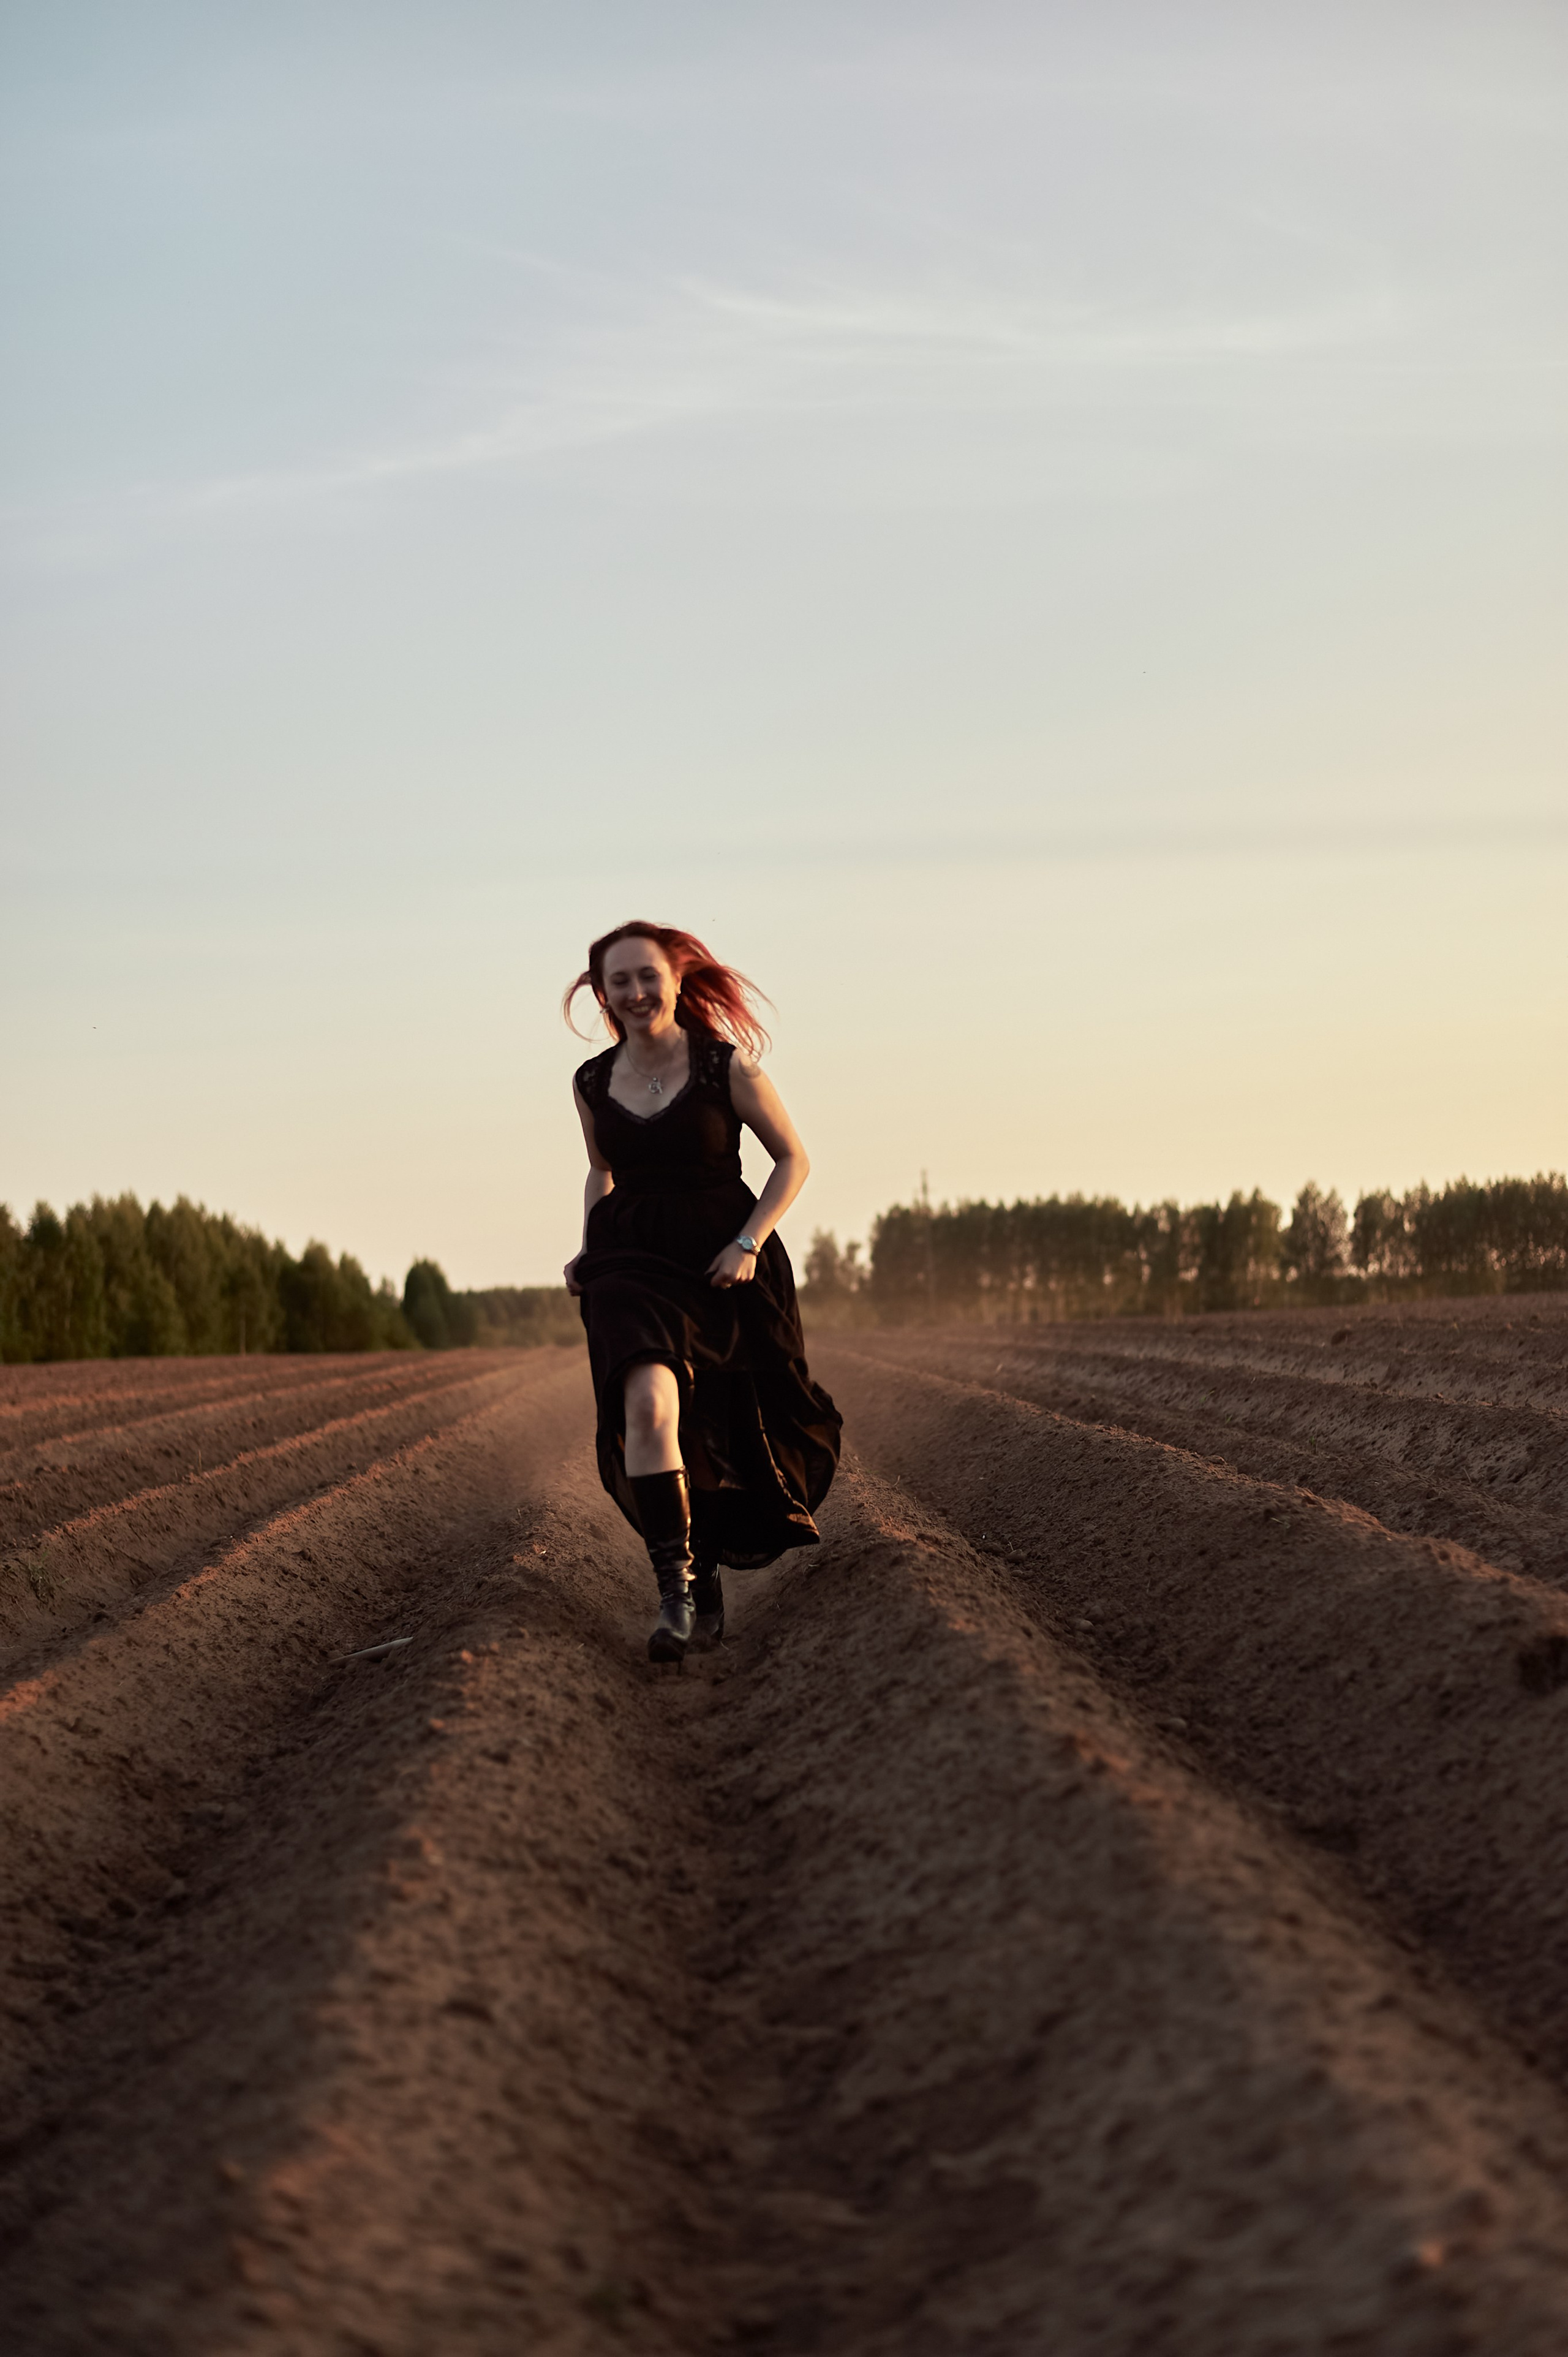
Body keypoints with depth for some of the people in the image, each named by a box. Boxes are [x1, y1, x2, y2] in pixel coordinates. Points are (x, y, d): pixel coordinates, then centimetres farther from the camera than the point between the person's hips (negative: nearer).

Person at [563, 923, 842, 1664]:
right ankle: (683, 1590, -25)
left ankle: (703, 1566, 39)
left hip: (722, 1263, -1)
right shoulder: (592, 1084, 4)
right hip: (632, 1265, 1)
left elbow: (793, 1159, 1)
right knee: (648, 1402, -26)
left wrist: (749, 1243, -10)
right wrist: (589, 1251, 8)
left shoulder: (727, 1065, -7)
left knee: (724, 1438, 10)